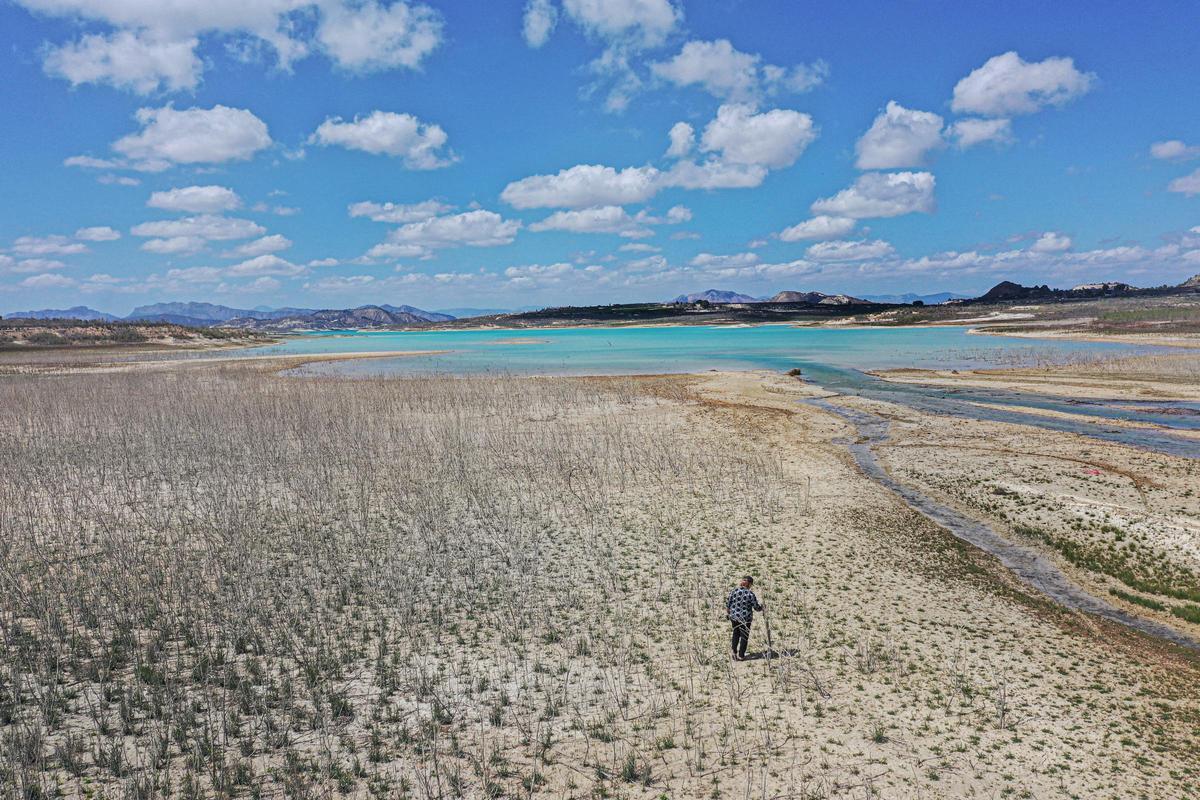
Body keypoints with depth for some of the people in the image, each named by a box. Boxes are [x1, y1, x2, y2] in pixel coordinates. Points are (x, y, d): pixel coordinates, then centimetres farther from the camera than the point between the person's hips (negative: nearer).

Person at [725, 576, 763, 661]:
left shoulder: (734, 591, -7)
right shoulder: (750, 594, -17)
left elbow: (727, 603, 0)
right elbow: (756, 607, -9)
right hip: (745, 618, -4)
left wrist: (727, 613, 16)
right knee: (744, 636, 12)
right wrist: (761, 607, 14)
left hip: (734, 617, 4)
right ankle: (741, 656, 19)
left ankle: (734, 652, 30)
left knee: (736, 634, 24)